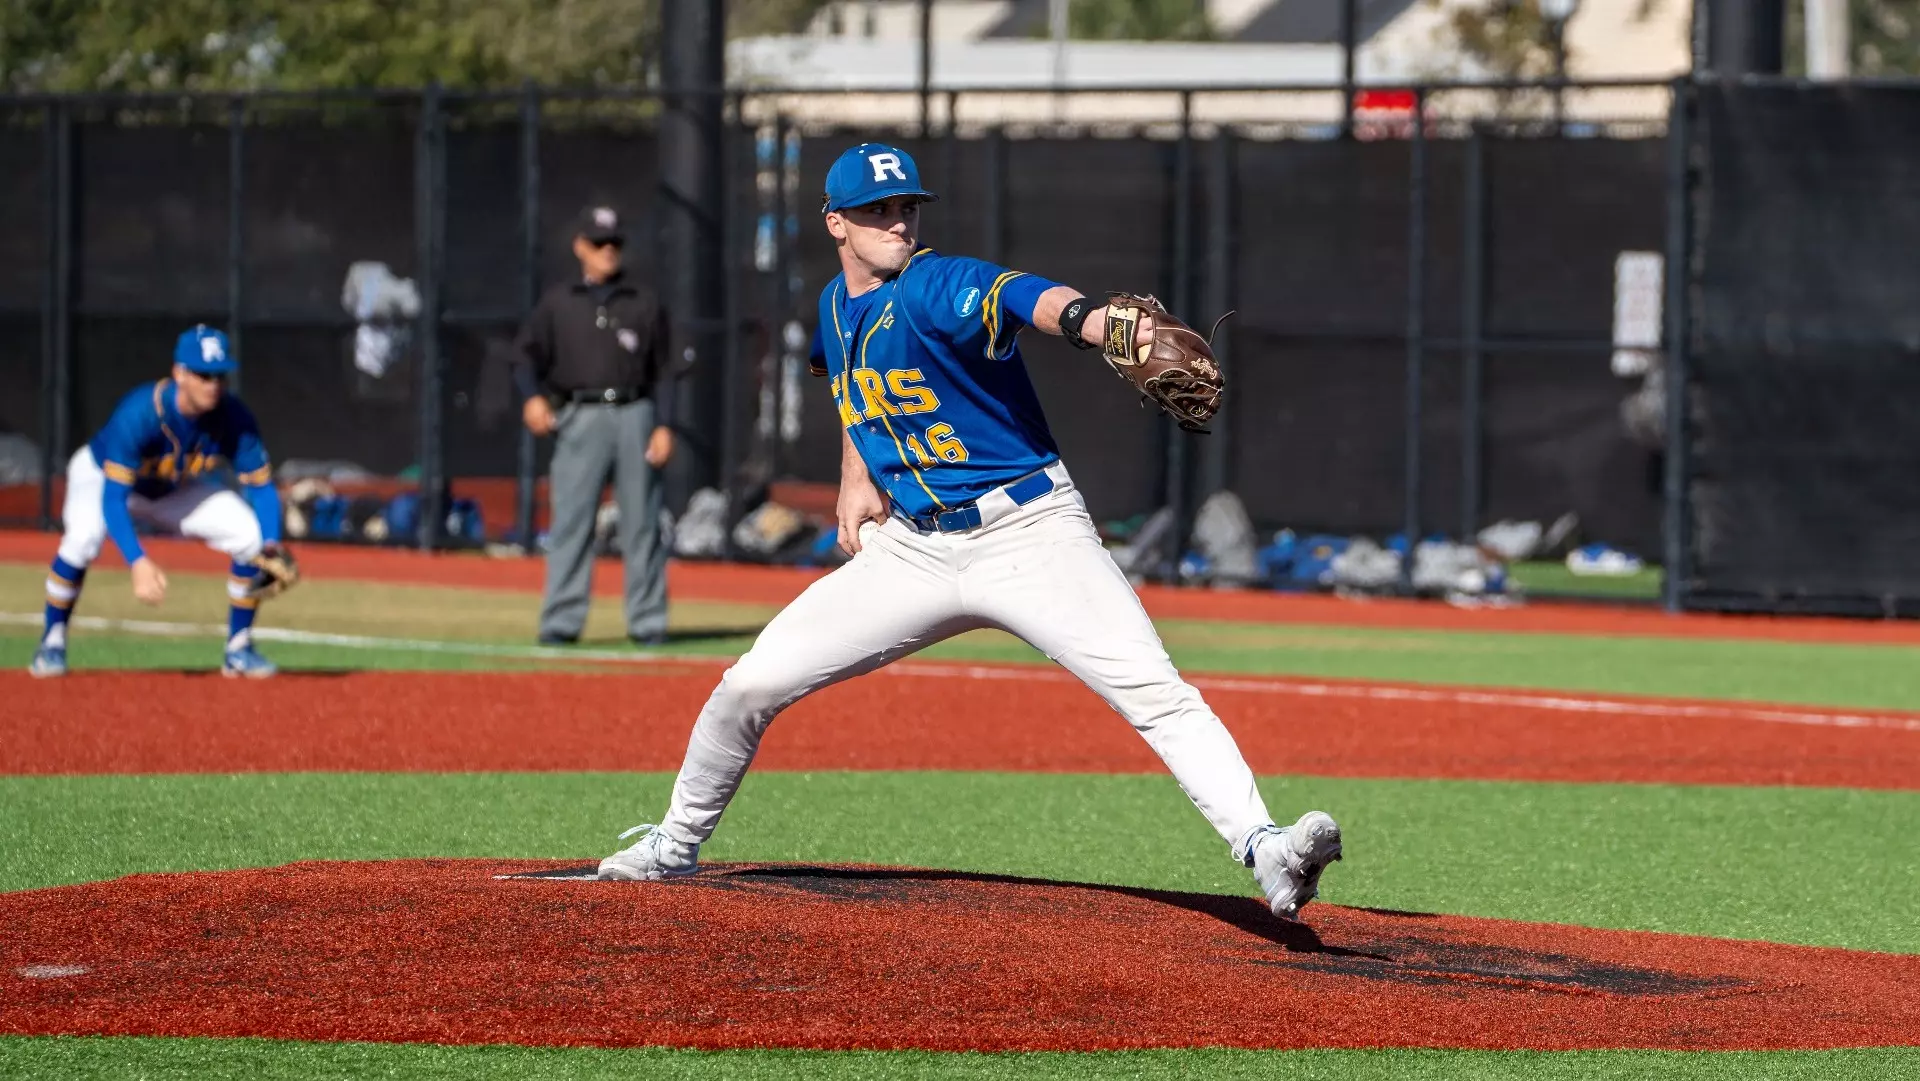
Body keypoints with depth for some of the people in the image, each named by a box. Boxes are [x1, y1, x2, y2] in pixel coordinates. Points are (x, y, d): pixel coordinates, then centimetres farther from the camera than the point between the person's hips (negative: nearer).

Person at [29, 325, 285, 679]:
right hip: (102, 476, -4)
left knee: (251, 535, -15)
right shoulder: (139, 413, -39)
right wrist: (138, 562, -54)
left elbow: (261, 485, -18)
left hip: (176, 490, 4)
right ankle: (52, 643, -15)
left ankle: (239, 649, 2)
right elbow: (112, 497, -41)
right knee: (84, 536, -36)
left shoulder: (234, 418, -26)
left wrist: (271, 548, -36)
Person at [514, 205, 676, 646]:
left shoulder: (644, 303, 14)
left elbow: (660, 370, 12)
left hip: (634, 416, 1)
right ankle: (561, 622, -7)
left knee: (642, 523, 0)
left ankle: (647, 621, 4)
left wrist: (663, 426, 0)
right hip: (580, 420, -1)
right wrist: (532, 396, -14)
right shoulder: (557, 303, 12)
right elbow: (529, 357, 7)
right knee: (569, 523, -7)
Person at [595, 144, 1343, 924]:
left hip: (1029, 534, -6)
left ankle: (1262, 848, -33)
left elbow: (1024, 300, -41)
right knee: (751, 684, 1)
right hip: (912, 549, 6)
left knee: (1152, 690, -24)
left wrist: (1093, 320, -63)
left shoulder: (935, 289, -17)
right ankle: (677, 842, 24)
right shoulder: (836, 306, 6)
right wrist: (857, 473, 13)